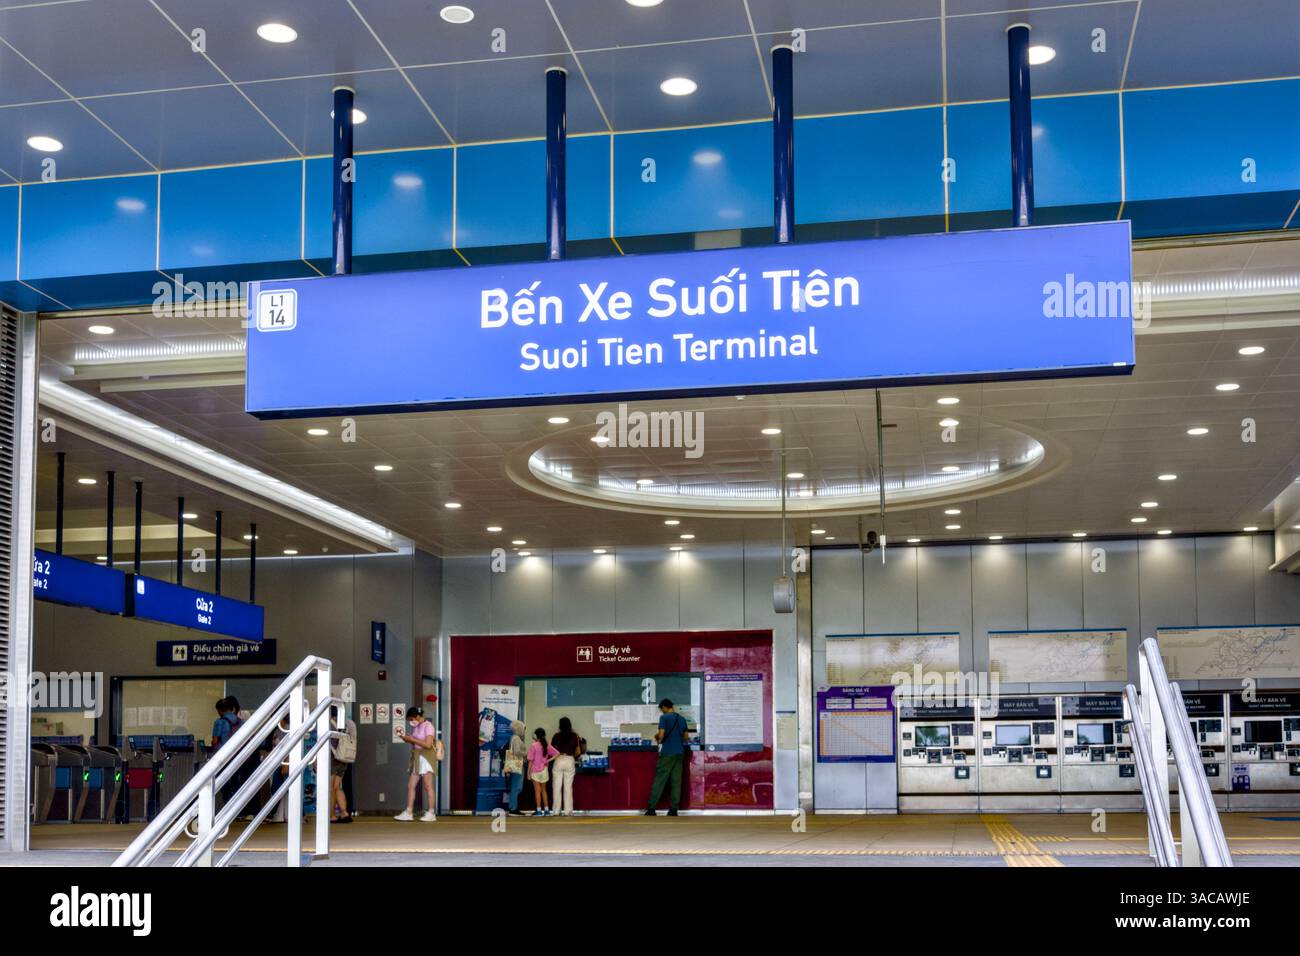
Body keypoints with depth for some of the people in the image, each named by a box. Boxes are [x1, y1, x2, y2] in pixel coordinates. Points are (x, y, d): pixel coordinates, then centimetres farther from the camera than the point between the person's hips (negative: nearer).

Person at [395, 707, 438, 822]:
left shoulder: (428, 726, -10)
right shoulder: (415, 727, 12)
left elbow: (428, 744, -18)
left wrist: (412, 739, -15)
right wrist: (407, 739, -1)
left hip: (426, 757, -8)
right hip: (416, 758, 8)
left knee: (428, 786, -6)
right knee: (410, 785, 4)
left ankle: (431, 814, -4)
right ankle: (408, 812, 6)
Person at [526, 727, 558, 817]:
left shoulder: (533, 745, -12)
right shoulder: (547, 745, 2)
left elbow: (531, 760, -12)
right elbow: (557, 753, -1)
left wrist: (528, 772, -6)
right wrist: (548, 760, -1)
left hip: (536, 771, -5)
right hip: (544, 770, 5)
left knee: (537, 791, 1)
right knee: (543, 790, 15)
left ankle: (539, 810, 1)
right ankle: (546, 810, 15)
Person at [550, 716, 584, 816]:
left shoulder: (556, 737, -4)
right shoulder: (575, 737, -1)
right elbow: (578, 753, 1)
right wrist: (579, 742, 17)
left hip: (559, 761, -1)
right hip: (570, 761, 1)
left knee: (557, 787, 5)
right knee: (568, 787, 5)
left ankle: (557, 811, 5)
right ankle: (568, 810, 4)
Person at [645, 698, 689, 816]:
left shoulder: (664, 717, -7)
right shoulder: (682, 719, 12)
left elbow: (661, 735, -14)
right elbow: (685, 737, 16)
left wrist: (658, 738, 7)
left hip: (667, 753, -5)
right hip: (679, 753, 5)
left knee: (659, 780, -2)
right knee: (676, 781, 4)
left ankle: (651, 809, -2)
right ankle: (673, 809, 1)